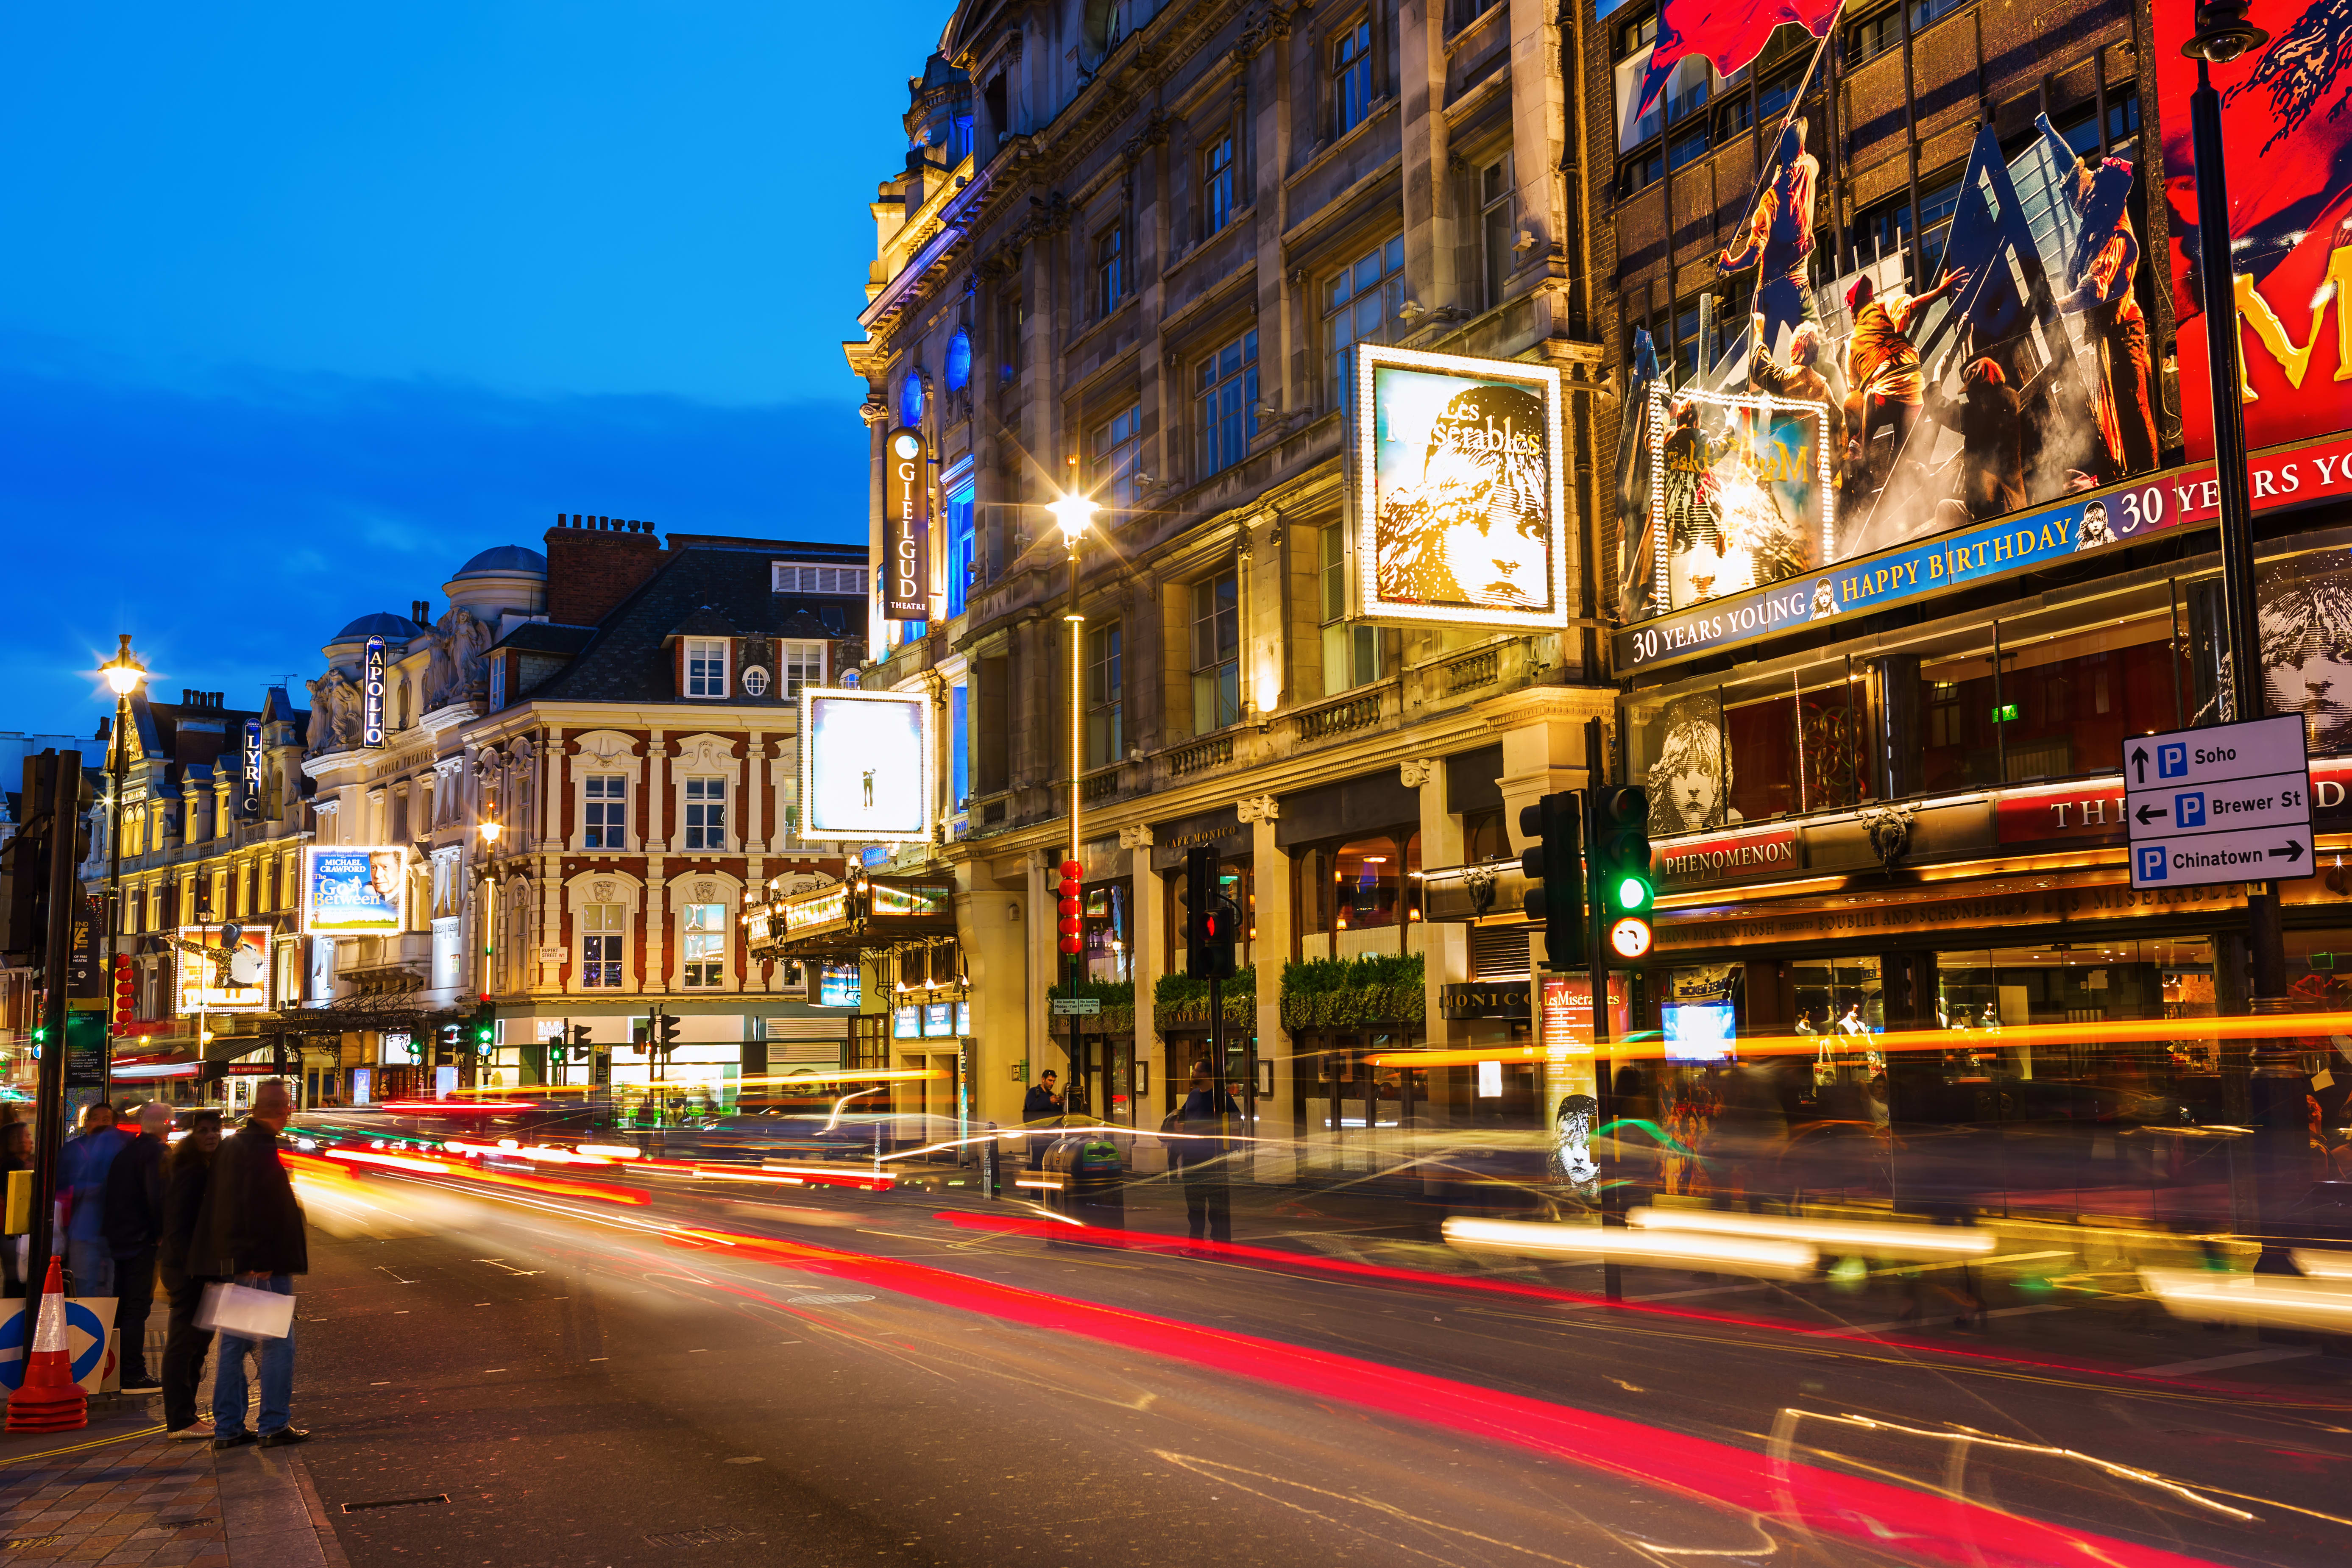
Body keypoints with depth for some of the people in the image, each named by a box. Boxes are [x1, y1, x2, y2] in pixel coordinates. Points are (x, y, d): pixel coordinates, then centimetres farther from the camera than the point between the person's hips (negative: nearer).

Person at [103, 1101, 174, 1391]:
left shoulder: (127, 1148, 11)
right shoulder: (156, 1151, -14)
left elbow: (112, 1193, 16)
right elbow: (157, 1197, -22)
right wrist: (161, 1233, -11)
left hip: (118, 1237, 9)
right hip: (142, 1239, -9)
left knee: (121, 1306, 16)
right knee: (138, 1306, -5)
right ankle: (133, 1375, -5)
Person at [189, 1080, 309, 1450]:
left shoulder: (230, 1146, 13)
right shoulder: (261, 1150, -17)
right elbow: (261, 1209, -24)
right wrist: (263, 1260, -22)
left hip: (231, 1263, 9)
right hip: (264, 1267, -9)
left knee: (233, 1343, 13)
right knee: (278, 1343, -2)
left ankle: (227, 1428, 17)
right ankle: (274, 1426, 0)